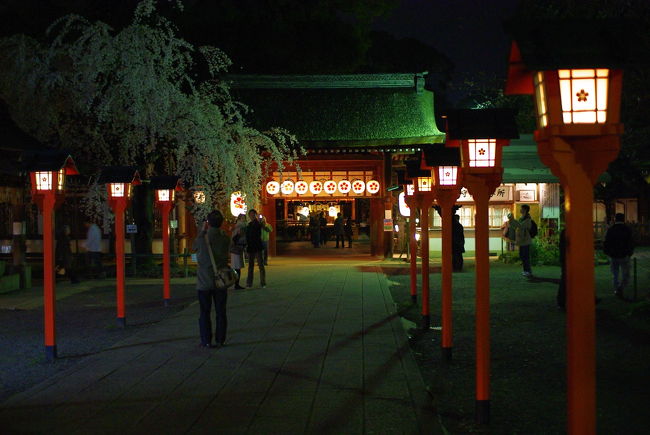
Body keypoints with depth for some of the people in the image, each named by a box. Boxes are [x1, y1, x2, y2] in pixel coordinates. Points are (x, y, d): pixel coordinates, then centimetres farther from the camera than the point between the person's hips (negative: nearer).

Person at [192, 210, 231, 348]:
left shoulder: (202, 239, -13)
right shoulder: (225, 238, -8)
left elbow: (194, 247, 7)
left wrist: (202, 230, 12)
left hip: (204, 282, -2)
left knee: (205, 313, 7)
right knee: (220, 312, 10)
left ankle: (206, 341, 8)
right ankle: (220, 340, 12)